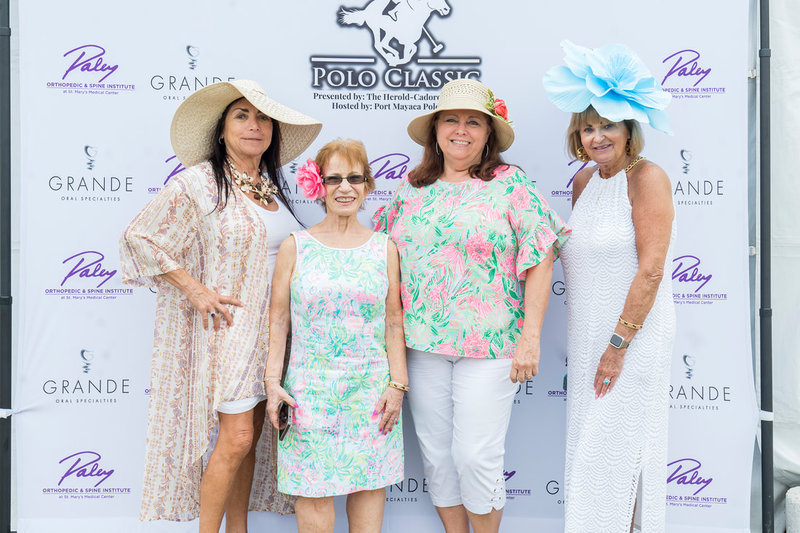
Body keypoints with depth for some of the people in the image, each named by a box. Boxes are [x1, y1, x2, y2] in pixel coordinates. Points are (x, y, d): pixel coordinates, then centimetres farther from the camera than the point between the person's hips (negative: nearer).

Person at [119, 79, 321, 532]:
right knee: (236, 438, -8)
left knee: (250, 435, 11)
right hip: (228, 326, -6)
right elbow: (140, 238, -9)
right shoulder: (199, 183, -8)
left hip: (270, 330, 6)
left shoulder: (271, 188, 12)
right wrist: (196, 290, -14)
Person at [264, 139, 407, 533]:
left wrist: (397, 384, 1)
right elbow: (278, 320, 3)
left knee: (370, 483, 5)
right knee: (314, 489, 0)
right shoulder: (296, 246, 2)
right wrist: (272, 381, -3)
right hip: (311, 387, -1)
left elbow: (393, 321, 7)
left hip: (371, 387, 1)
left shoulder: (384, 248, 6)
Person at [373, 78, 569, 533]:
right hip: (422, 343, 5)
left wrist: (530, 339, -12)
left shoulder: (510, 184, -4)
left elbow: (540, 261, -7)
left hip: (488, 343, -4)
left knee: (477, 455, -3)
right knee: (436, 452, 11)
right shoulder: (412, 188, 9)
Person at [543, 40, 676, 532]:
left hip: (634, 336, -7)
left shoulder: (647, 178, -13)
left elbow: (650, 271, -18)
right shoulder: (585, 180, 9)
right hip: (586, 335, 7)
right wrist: (581, 342, 14)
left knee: (616, 451, 1)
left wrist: (618, 344, -17)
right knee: (586, 450, 13)